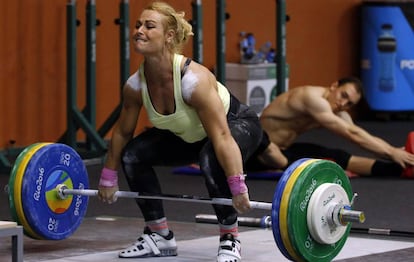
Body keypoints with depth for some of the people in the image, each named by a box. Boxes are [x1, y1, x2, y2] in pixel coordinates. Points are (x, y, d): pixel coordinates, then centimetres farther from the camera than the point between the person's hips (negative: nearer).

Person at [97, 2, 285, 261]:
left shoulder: (193, 78, -38)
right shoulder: (135, 84, -19)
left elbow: (222, 137, -40)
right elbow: (122, 132, -1)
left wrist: (238, 188, -43)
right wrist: (108, 177, 5)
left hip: (238, 125, -7)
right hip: (190, 135, 7)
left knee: (211, 159, -38)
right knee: (132, 154, -8)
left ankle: (230, 239, -19)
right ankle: (160, 235, 6)